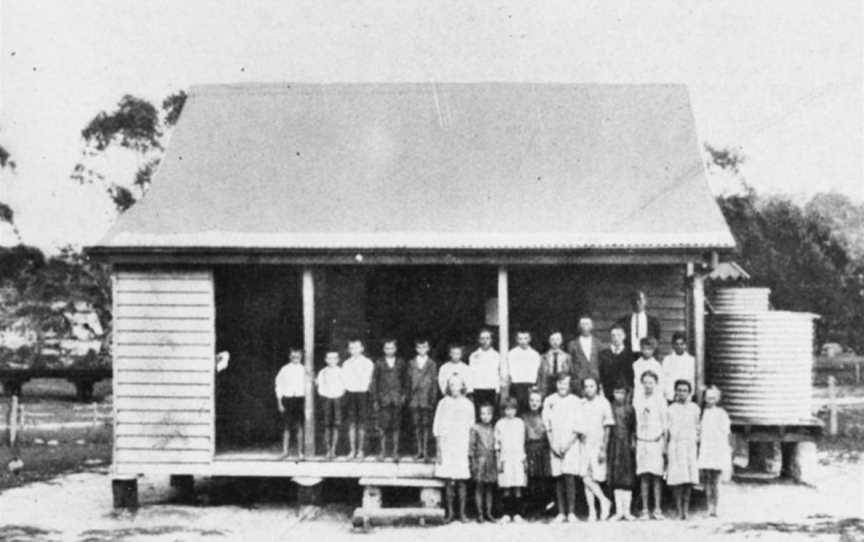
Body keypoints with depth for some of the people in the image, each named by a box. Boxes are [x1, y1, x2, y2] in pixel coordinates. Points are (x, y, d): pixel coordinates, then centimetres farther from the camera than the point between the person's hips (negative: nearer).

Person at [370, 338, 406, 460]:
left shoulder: (400, 363, 9)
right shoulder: (379, 363, 5)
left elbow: (404, 380, 12)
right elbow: (374, 382, 6)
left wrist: (403, 394, -1)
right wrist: (375, 400, 1)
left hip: (397, 399, 1)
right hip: (383, 399, -1)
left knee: (396, 426, 2)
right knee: (382, 426, -5)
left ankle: (395, 451, 8)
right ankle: (382, 451, 3)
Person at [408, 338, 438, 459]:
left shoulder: (432, 364, 5)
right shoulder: (411, 363, 11)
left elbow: (434, 382, 3)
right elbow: (409, 381, 10)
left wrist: (433, 398, -3)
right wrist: (409, 397, 3)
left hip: (427, 399, -2)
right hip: (414, 399, 2)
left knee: (426, 424, -3)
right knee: (416, 425, 2)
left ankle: (425, 449, 0)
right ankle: (418, 450, 6)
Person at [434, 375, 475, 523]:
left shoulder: (468, 405, 8)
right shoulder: (443, 403, 5)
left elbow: (471, 429, 10)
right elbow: (437, 428, 4)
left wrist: (470, 448, 4)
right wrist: (438, 449, -1)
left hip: (462, 446, 0)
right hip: (446, 445, 0)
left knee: (461, 481, -2)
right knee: (448, 481, -2)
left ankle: (462, 513, 2)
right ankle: (449, 512, 5)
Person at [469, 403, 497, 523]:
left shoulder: (493, 429, 9)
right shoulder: (475, 428, 0)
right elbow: (471, 445, 0)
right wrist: (473, 461, -5)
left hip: (491, 460, 3)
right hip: (480, 460, -3)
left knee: (490, 488, 5)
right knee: (479, 487, -2)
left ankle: (488, 513, 11)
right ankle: (480, 514, 2)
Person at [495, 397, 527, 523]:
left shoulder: (520, 423, 10)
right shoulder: (500, 424, 6)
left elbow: (523, 442, 13)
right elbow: (497, 444, 8)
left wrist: (524, 458, 9)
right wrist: (499, 460, 2)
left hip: (518, 457, 1)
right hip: (505, 458, -1)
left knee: (518, 487, -3)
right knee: (505, 488, -2)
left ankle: (517, 513, 2)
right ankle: (506, 514, 3)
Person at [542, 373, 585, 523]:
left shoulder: (576, 401, 4)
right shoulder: (549, 401, 10)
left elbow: (579, 428, 0)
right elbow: (546, 426, 7)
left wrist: (568, 443, -10)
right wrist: (552, 444, -4)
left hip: (571, 445, -2)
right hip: (555, 445, 2)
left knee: (569, 477, -11)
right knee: (558, 479, 1)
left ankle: (571, 512, -8)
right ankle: (561, 512, 4)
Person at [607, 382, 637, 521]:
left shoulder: (630, 409, 3)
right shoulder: (610, 409, 4)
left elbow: (634, 428, 5)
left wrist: (633, 441, -8)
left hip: (626, 445, -1)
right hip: (614, 445, 1)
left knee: (628, 479, -1)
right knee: (616, 479, 1)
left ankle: (627, 511, 2)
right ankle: (619, 511, 5)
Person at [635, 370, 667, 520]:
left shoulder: (660, 400, 3)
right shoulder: (638, 401, 11)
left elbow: (665, 425, 3)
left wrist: (664, 445, -2)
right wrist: (634, 441, 7)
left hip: (656, 441, -2)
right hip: (642, 441, 2)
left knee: (657, 475, -5)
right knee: (643, 476, -1)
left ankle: (658, 509, -2)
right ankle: (644, 510, 1)